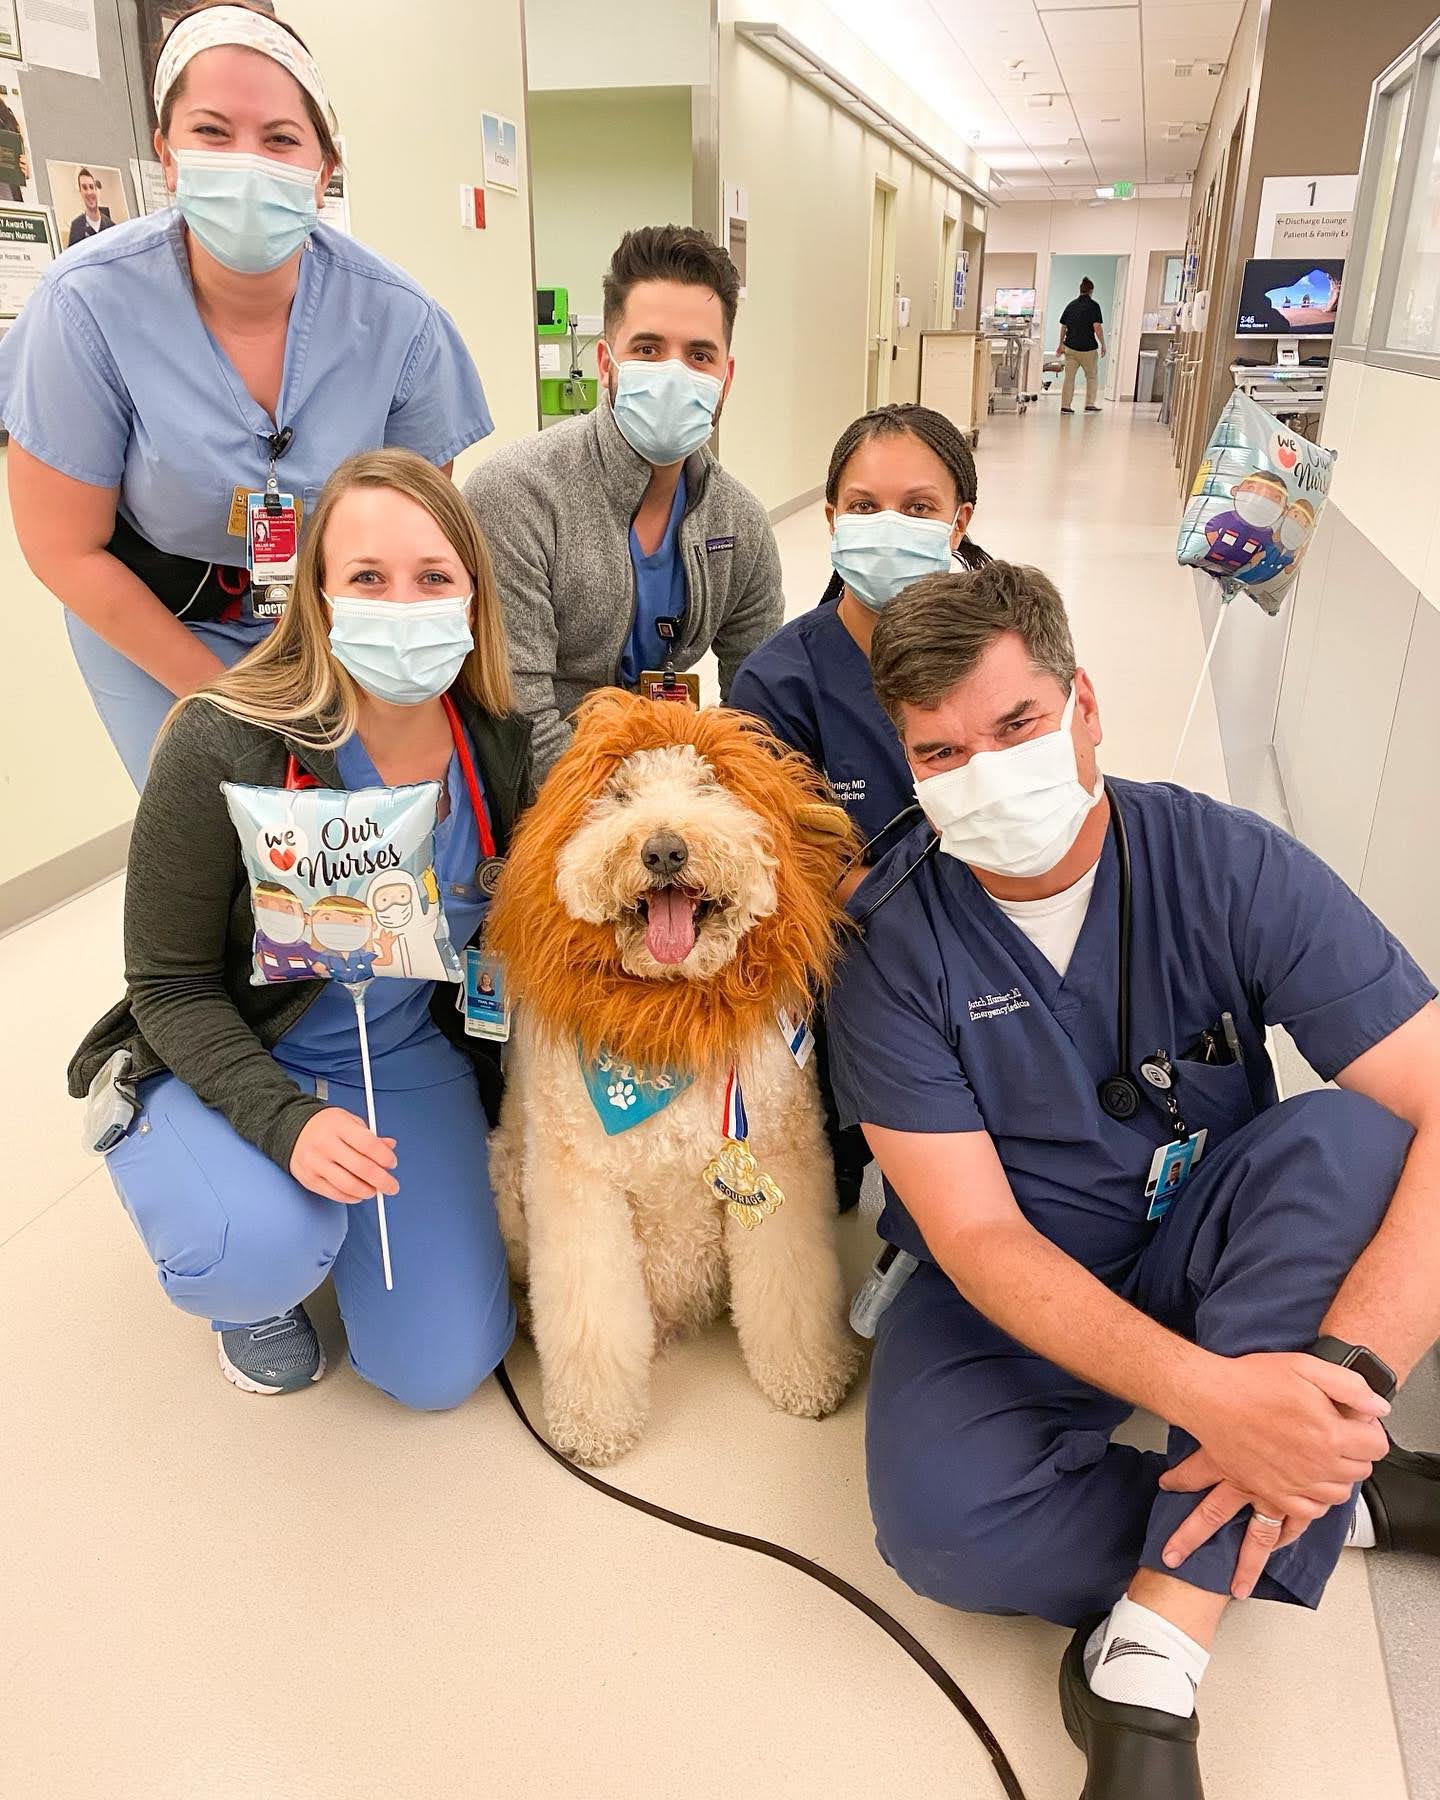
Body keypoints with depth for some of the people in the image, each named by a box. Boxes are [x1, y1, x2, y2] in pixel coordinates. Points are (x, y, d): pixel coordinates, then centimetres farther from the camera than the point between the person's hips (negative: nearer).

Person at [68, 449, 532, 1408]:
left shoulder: (502, 744, -12)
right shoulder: (223, 748, -24)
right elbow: (170, 986, -16)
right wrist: (283, 1119, -31)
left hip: (409, 1060, 4)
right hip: (225, 1065, -3)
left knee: (443, 1369, 0)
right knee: (264, 1251, -35)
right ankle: (253, 1287, 6)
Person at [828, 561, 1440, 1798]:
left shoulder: (1232, 867, -15)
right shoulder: (890, 944, -16)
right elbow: (978, 1236, -18)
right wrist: (1209, 1391, -33)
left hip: (1217, 1259, 1)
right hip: (1020, 1288, 0)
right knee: (945, 1519, -30)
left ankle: (1149, 1657, -28)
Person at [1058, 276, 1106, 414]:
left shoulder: (1071, 305, 8)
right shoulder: (1093, 305, -7)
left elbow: (1063, 326, 13)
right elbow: (1097, 326, -14)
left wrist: (1061, 344, 23)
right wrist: (1103, 344, -8)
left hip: (1070, 347, 4)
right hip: (1088, 348, -4)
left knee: (1069, 377, 7)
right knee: (1091, 376, 12)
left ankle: (1065, 405, 3)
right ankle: (1089, 404, 10)